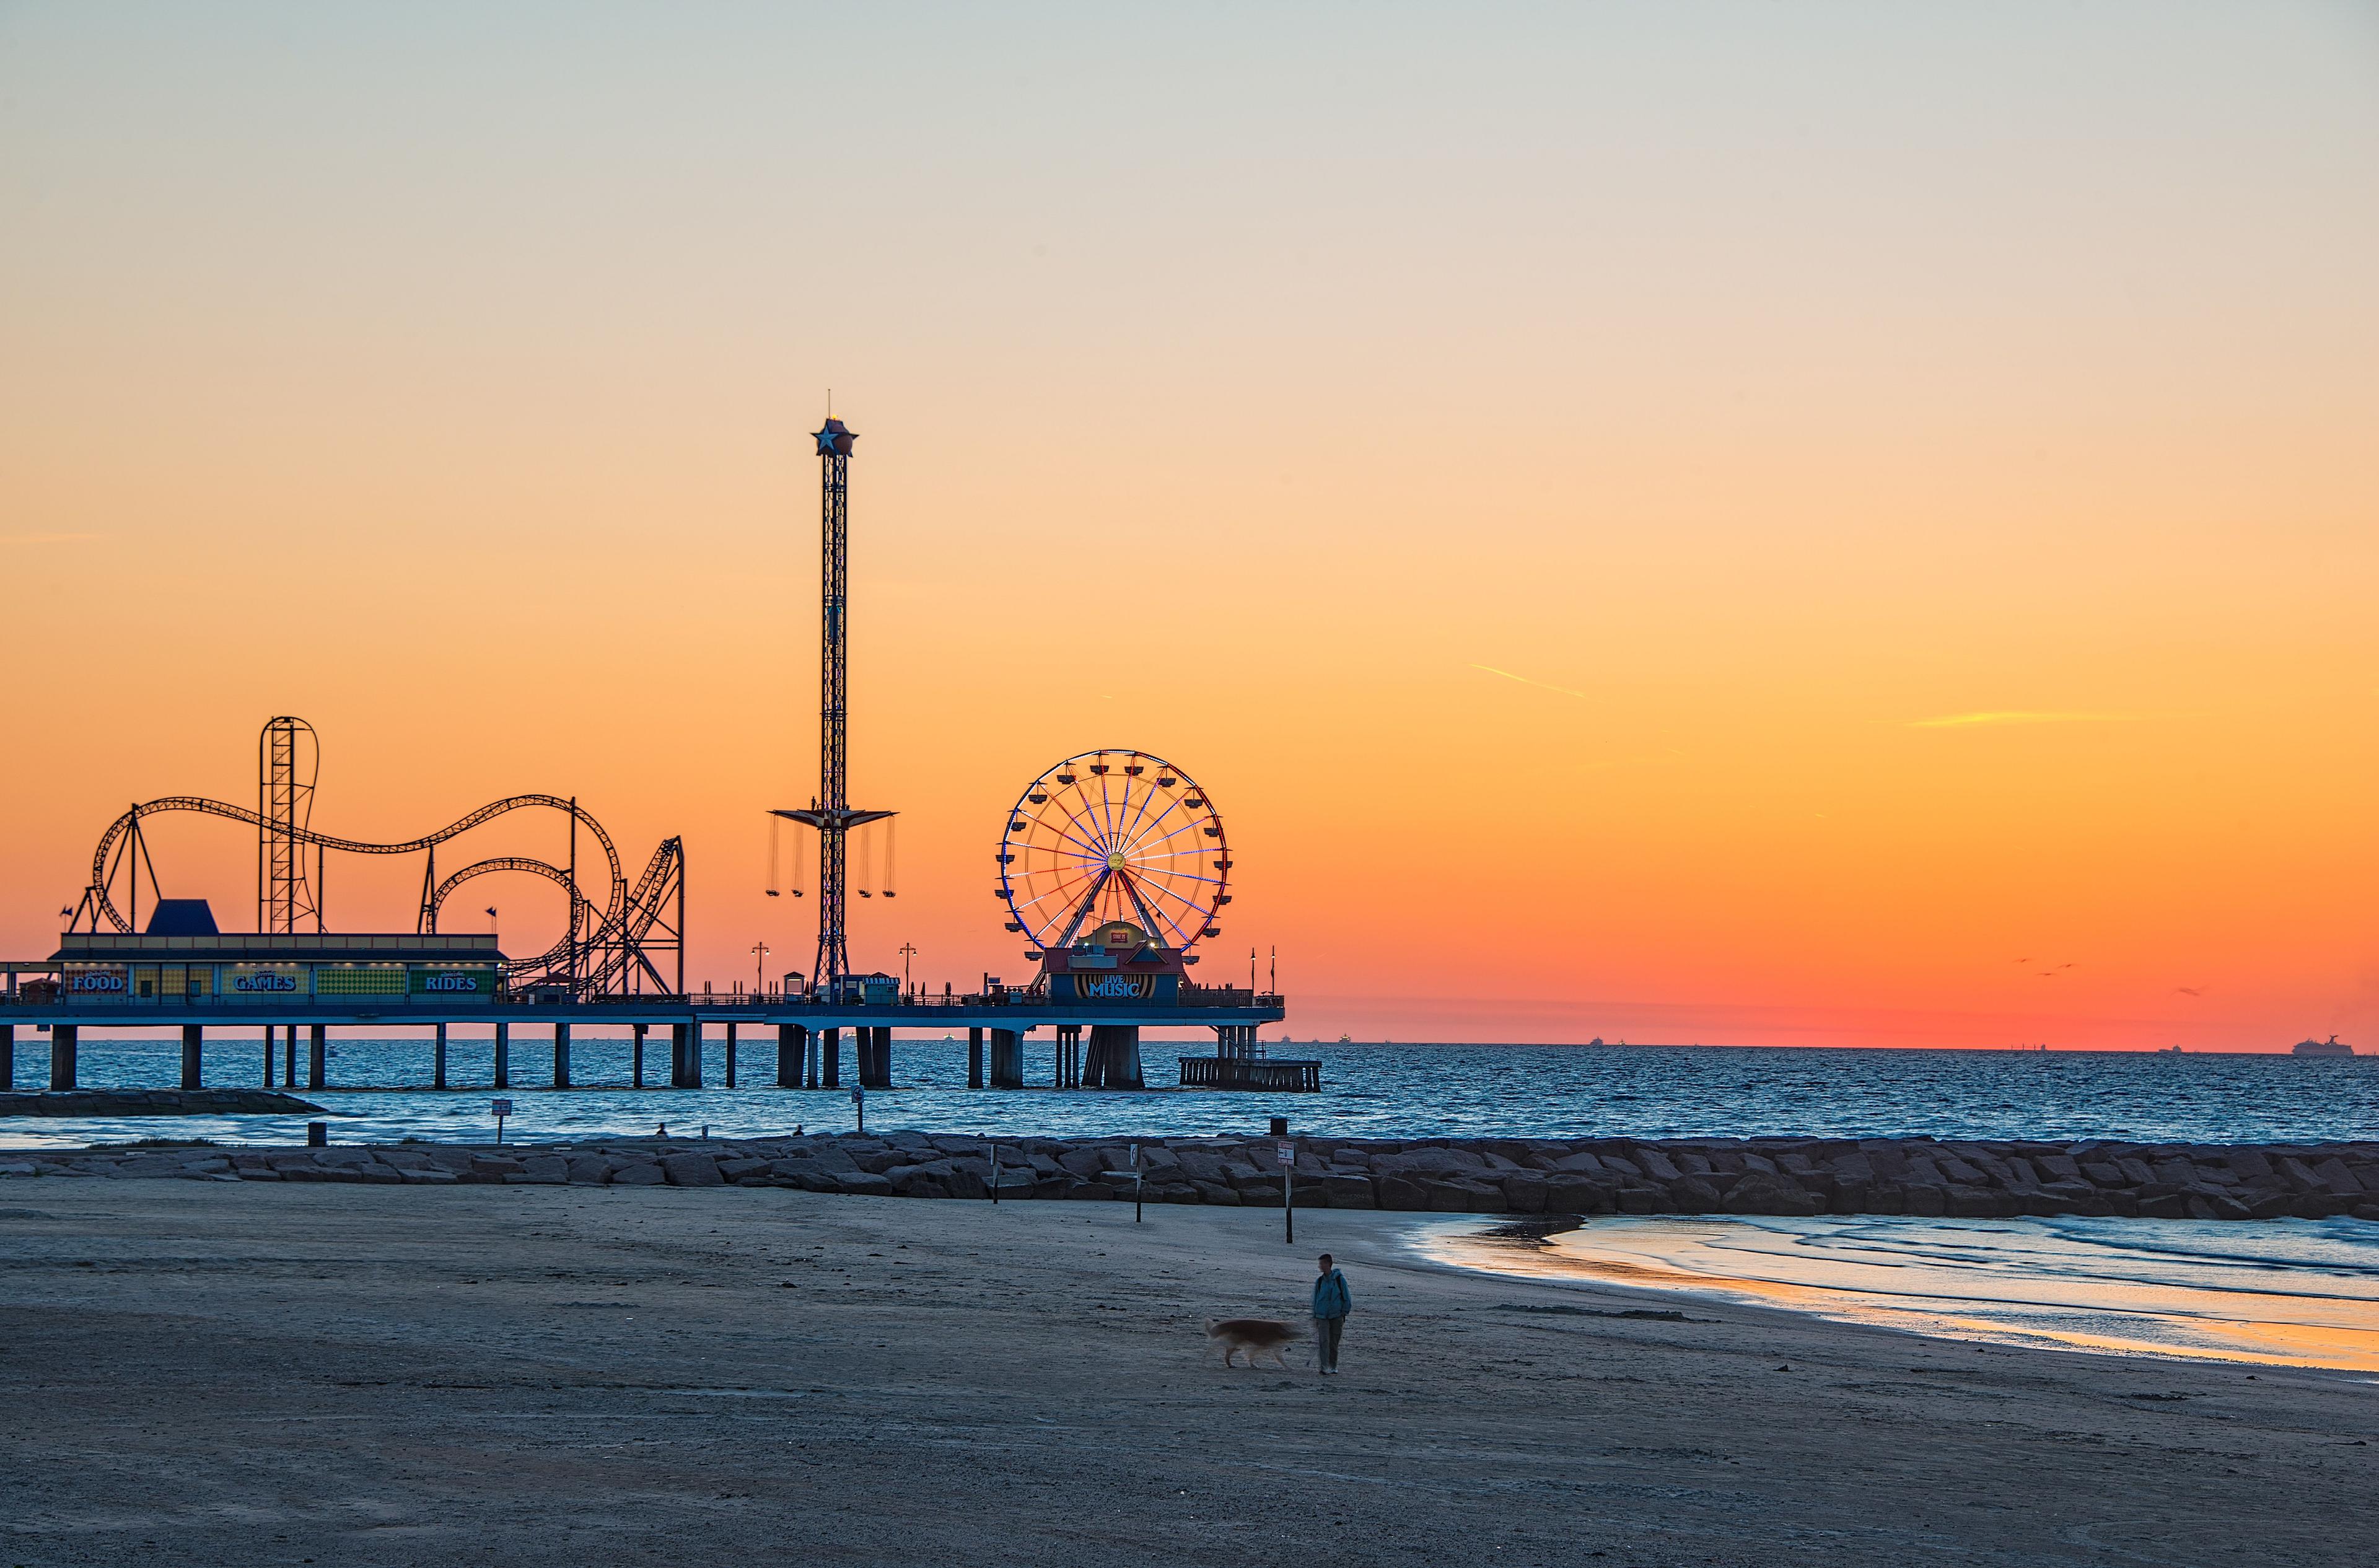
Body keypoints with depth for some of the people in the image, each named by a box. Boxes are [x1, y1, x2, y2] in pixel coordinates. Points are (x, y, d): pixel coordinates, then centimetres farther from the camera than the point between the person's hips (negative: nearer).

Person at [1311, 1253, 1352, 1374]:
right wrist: (1315, 1317, 12)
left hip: (1336, 1317, -1)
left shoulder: (1340, 1279, -3)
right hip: (1322, 1317, 1)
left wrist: (1344, 1313, -2)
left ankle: (1333, 1366, 21)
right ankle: (1324, 1368, -19)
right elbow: (1315, 1299, 13)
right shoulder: (1319, 1281, 4)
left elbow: (1347, 1298, 4)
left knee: (1334, 1343, 6)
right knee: (1324, 1341, -13)